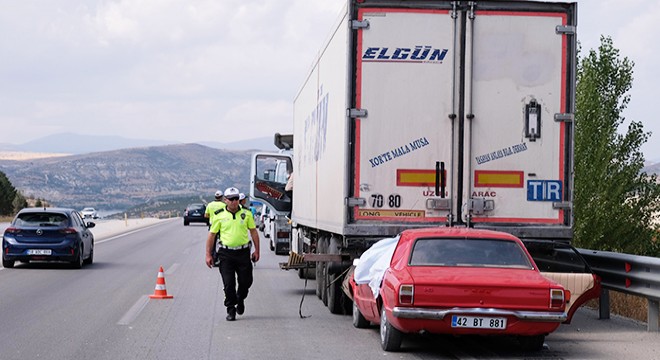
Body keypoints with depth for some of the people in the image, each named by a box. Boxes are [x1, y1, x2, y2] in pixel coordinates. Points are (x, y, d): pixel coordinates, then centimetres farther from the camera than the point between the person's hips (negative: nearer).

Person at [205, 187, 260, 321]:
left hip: (243, 252, 1)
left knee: (246, 281, 6)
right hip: (226, 253, -1)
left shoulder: (246, 214, 3)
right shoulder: (219, 216, 0)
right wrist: (208, 255, 1)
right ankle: (231, 310, 10)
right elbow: (211, 235, 4)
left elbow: (253, 232, 10)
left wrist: (257, 250, 6)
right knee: (228, 284, -2)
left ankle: (240, 300, 36)